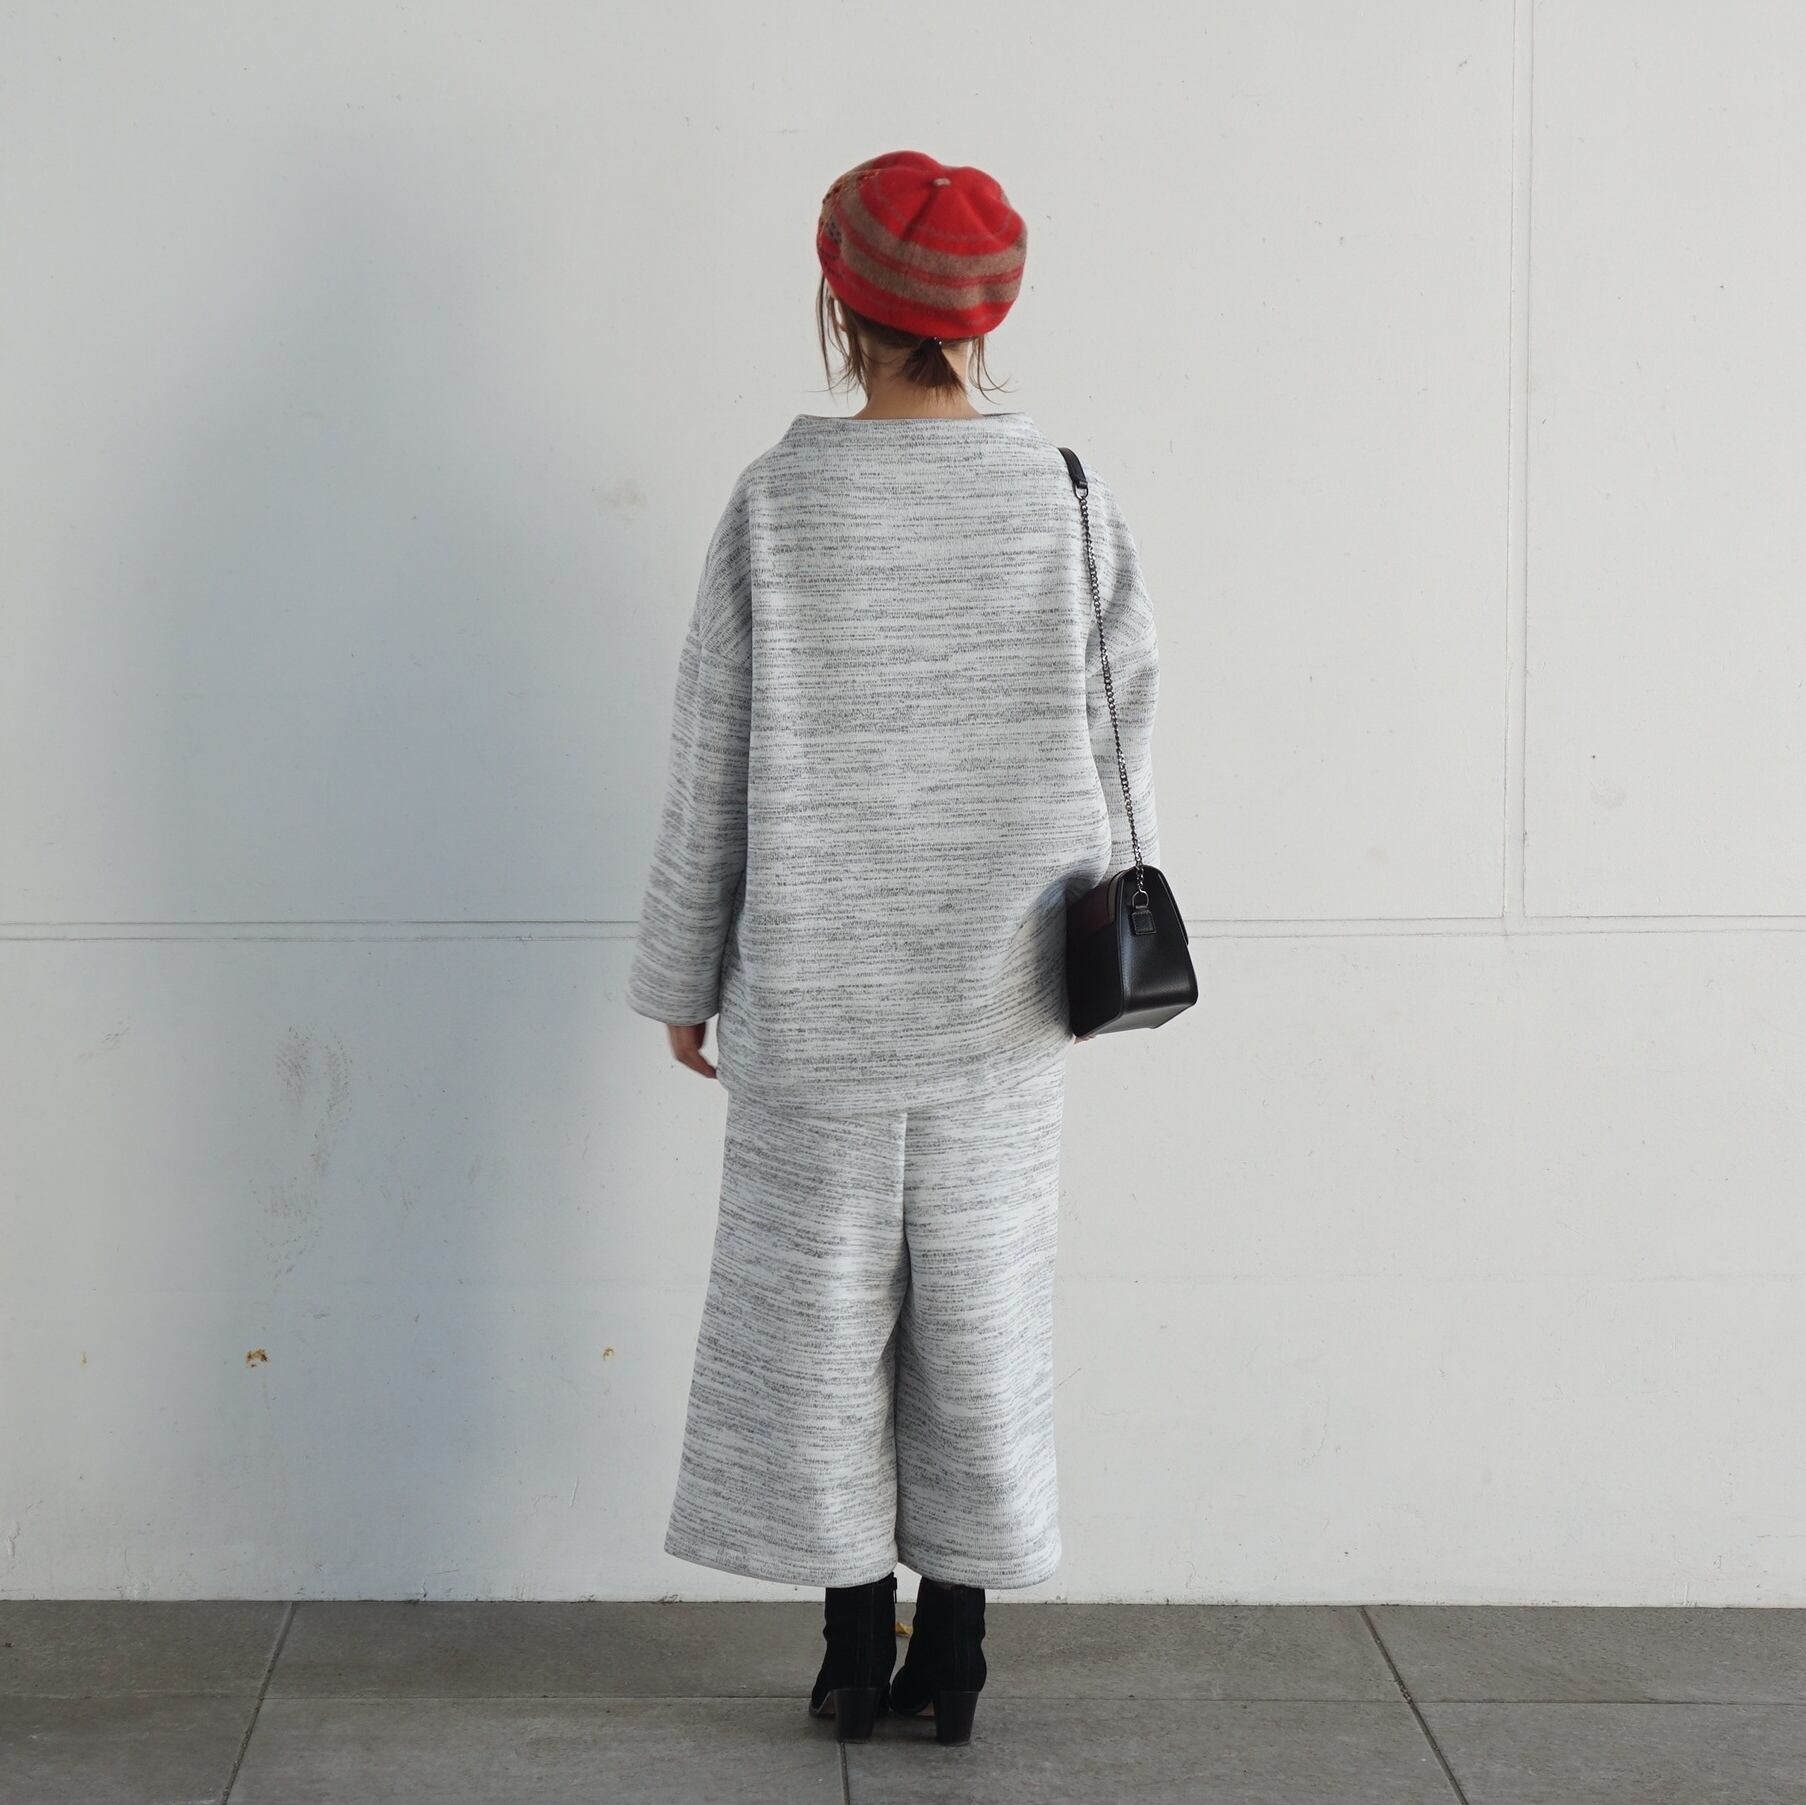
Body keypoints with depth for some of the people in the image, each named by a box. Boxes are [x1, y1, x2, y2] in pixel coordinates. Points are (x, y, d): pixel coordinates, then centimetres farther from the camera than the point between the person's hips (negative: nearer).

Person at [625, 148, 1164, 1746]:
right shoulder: (1071, 503, -6)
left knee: (821, 1308, 11)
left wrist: (686, 980, 5)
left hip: (814, 993, -1)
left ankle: (857, 1649, 18)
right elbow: (1125, 740, 0)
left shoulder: (776, 506, -10)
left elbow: (712, 771, -6)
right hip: (998, 1004, 2)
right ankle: (953, 1653, 18)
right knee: (981, 1311, 11)